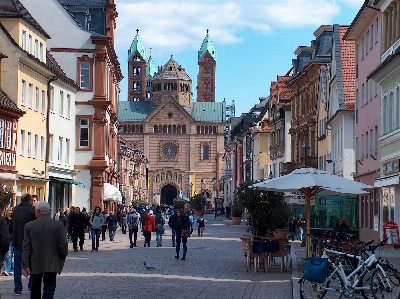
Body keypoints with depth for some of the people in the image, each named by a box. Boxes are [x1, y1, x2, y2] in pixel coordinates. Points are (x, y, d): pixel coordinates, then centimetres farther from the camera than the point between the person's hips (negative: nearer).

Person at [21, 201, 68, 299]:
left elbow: (26, 247, -4)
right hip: (51, 264, -2)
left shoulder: (29, 226, -2)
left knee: (35, 290, 19)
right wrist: (62, 258, 8)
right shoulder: (59, 225, -7)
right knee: (49, 289, -3)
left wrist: (25, 265, -3)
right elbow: (63, 244, -9)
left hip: (35, 263, 2)